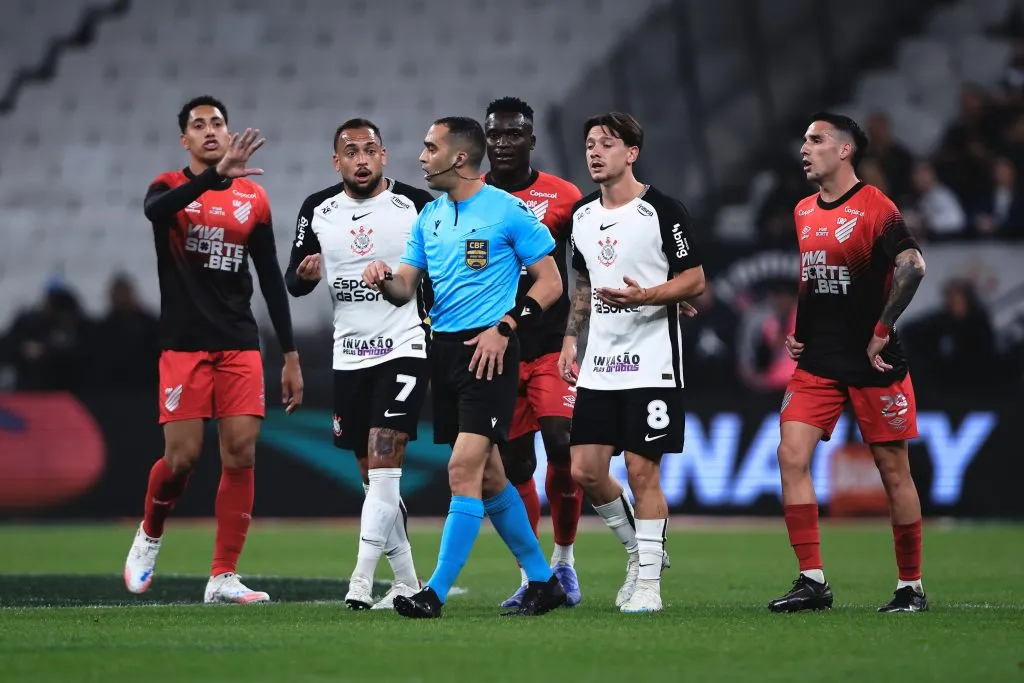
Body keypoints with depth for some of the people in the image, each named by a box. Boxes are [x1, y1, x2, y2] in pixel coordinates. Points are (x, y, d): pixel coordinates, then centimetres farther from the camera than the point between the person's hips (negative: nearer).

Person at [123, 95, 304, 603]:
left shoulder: (253, 199, 10)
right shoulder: (170, 188, 1)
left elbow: (271, 280, 13)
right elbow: (155, 209, -26)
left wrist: (290, 356, 9)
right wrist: (216, 175, -41)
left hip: (239, 346, 3)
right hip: (183, 345, -3)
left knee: (241, 454, -6)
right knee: (182, 456, -8)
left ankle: (223, 578, 0)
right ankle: (149, 535, 23)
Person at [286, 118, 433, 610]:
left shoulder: (417, 205, -5)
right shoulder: (318, 210, 6)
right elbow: (293, 282, 11)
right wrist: (306, 274, -10)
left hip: (403, 350, -5)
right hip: (348, 357, 5)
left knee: (383, 466, -16)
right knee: (373, 476, 8)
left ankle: (362, 579, -19)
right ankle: (406, 582, 18)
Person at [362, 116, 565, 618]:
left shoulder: (508, 211, -7)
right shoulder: (429, 217, 13)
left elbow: (550, 282, -5)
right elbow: (406, 289, 14)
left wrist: (504, 327, -15)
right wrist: (384, 279, -9)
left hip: (489, 350, -8)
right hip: (444, 350, 8)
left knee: (464, 467, -15)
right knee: (487, 476, 11)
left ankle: (437, 593, -15)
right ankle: (543, 582, 23)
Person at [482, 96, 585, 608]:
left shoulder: (563, 198, -1)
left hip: (551, 346, -2)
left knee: (561, 446, -14)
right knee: (515, 464, 4)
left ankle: (564, 560, 4)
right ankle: (530, 576, 13)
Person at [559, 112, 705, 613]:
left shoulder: (662, 211, -8)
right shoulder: (582, 215, 12)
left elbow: (695, 279, -7)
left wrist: (644, 296, -22)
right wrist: (571, 338, 14)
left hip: (651, 364, -6)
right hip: (598, 364, 6)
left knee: (643, 471, -6)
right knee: (584, 470, 2)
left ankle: (648, 581, 3)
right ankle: (638, 548, 24)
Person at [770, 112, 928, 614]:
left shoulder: (875, 207, -10)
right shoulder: (802, 213, 12)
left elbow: (912, 266, -22)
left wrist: (881, 332, -19)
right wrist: (793, 331, 13)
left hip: (872, 364, -6)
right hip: (816, 362, 6)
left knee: (893, 468, 1)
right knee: (791, 455, -8)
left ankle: (911, 586, 12)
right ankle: (812, 581, -4)